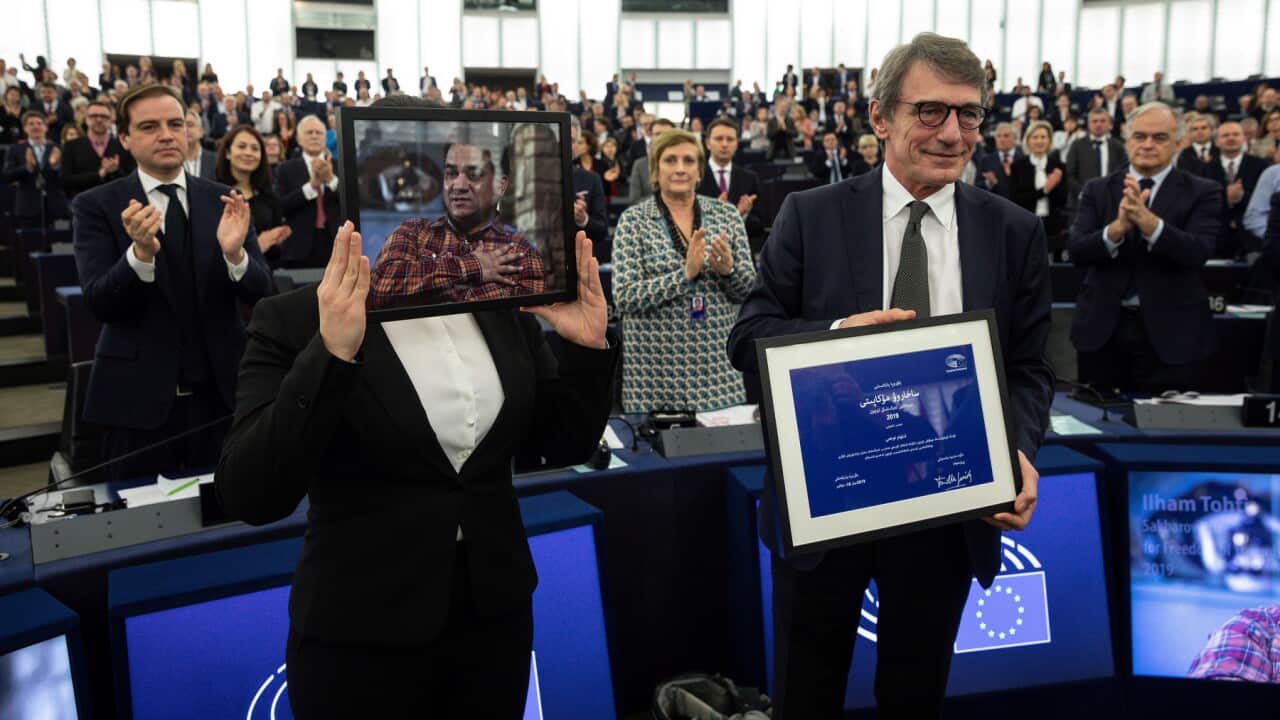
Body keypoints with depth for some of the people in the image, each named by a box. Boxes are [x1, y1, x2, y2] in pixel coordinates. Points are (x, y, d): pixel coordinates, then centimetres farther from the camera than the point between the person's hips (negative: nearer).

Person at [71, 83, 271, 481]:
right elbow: (99, 304, -11)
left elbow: (259, 293, -1)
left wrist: (233, 252, -23)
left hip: (220, 391, 2)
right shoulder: (97, 205, -2)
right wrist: (141, 252, -29)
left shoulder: (223, 200, 3)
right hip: (137, 396, -2)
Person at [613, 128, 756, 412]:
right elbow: (624, 297, -10)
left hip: (718, 360, 2)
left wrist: (728, 269, -14)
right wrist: (686, 273, -19)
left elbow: (750, 290, 7)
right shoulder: (633, 220, -1)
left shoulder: (727, 214, 6)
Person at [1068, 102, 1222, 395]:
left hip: (1168, 334, -2)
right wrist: (1118, 227, -25)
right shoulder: (1097, 190, 6)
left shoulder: (1203, 193, 0)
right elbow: (1076, 252, -6)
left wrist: (1146, 220, -30)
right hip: (1102, 329, 2)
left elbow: (1198, 253, -15)